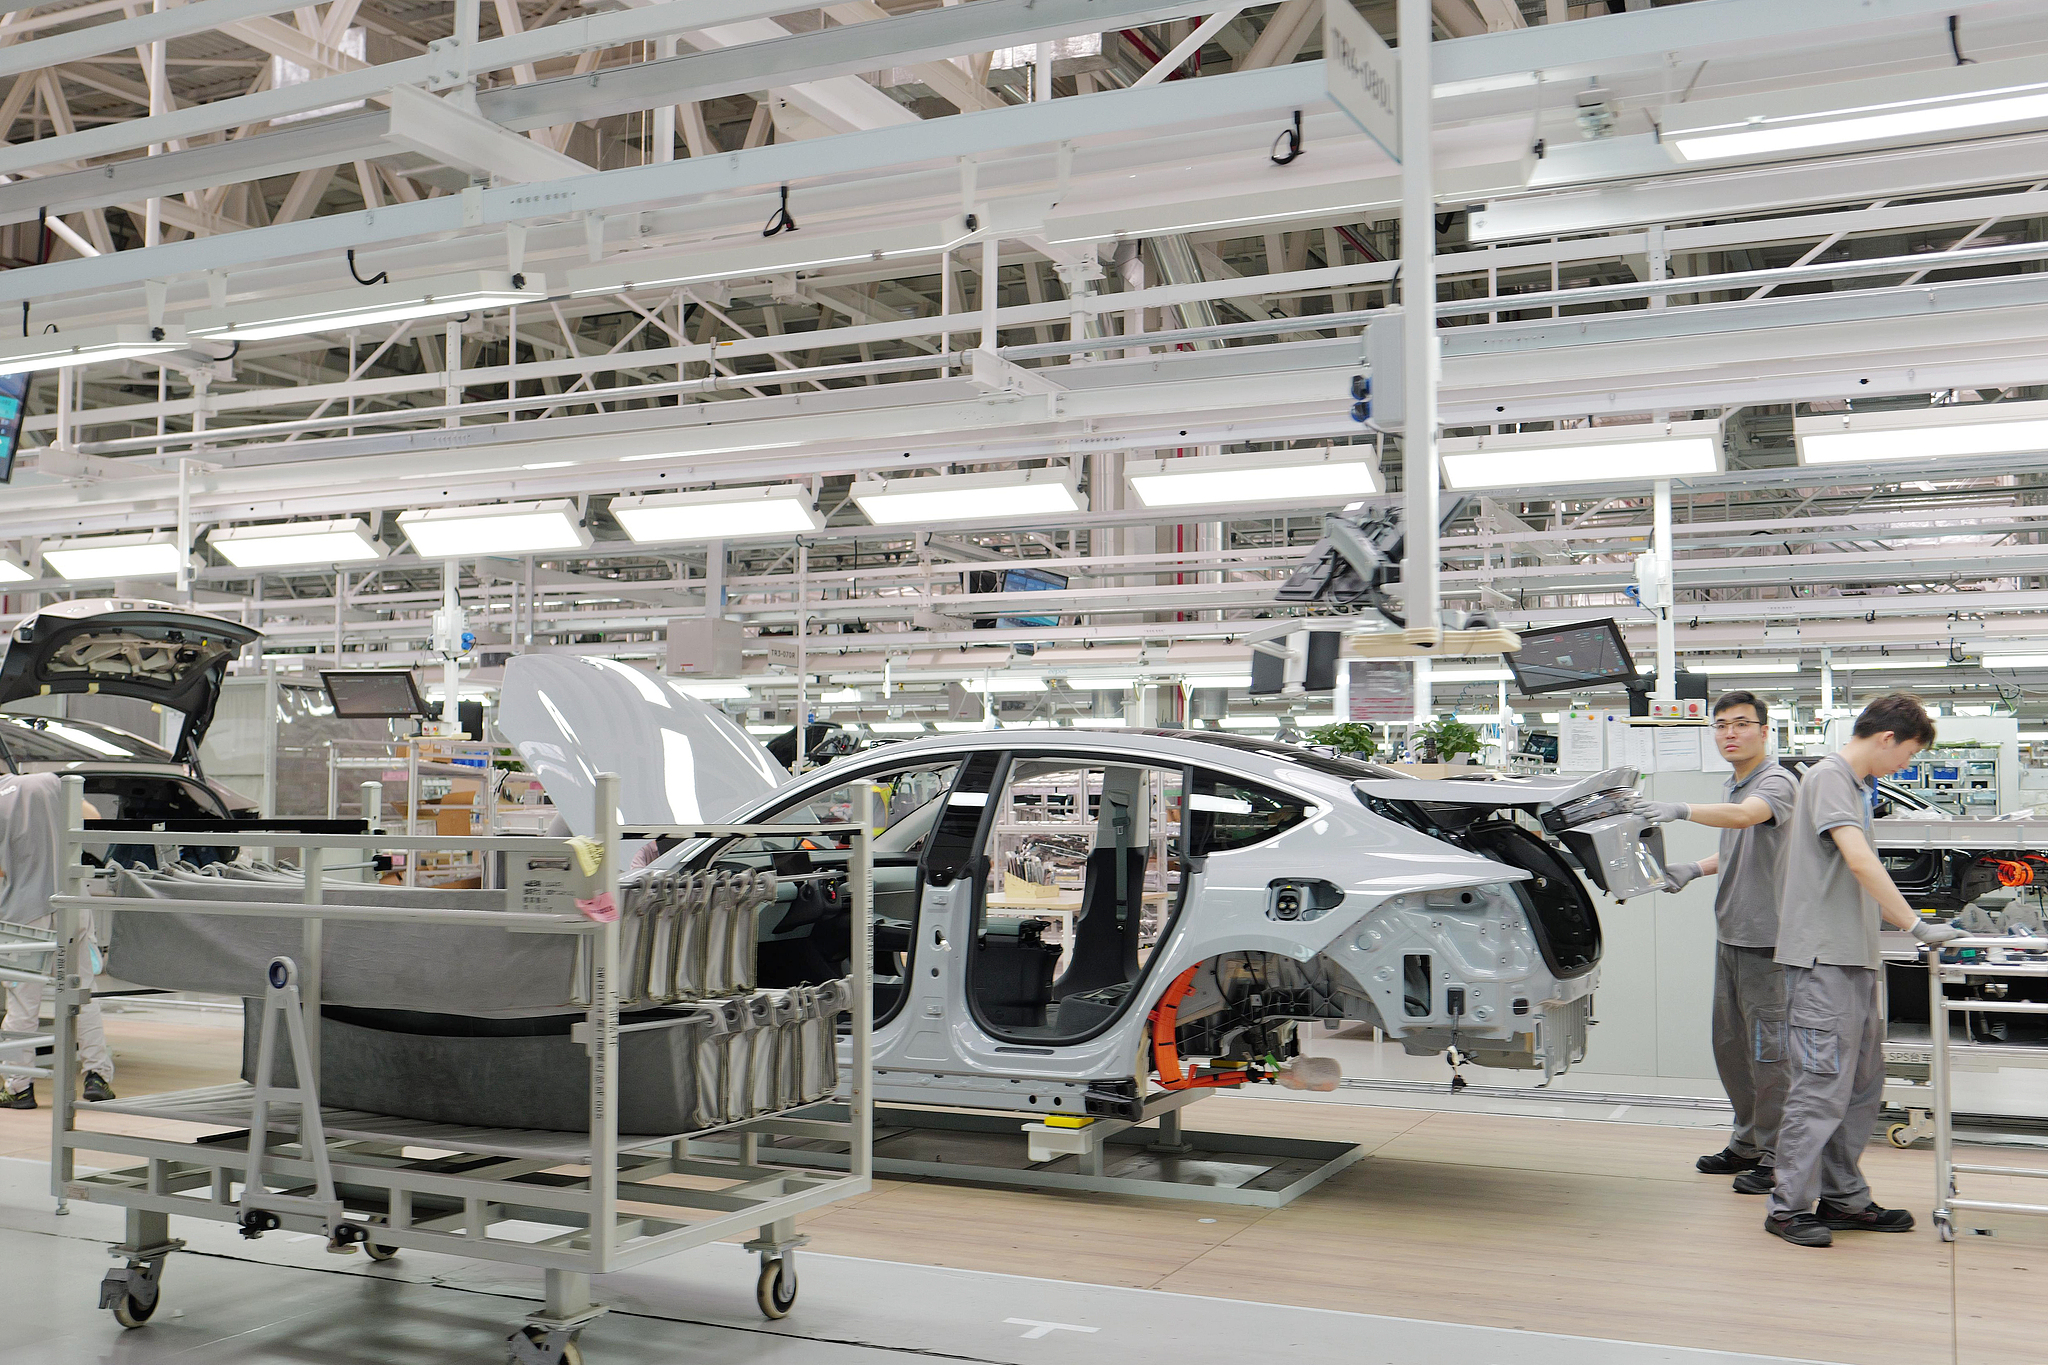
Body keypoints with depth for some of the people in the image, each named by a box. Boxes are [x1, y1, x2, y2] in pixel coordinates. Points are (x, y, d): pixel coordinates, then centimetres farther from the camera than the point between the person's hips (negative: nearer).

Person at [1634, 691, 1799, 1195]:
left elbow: (1744, 816, -34)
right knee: (1730, 1045, 15)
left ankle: (1777, 1158, 6)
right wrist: (1695, 869, 12)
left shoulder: (1777, 782, -12)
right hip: (1729, 936, 9)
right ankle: (1747, 1142, 27)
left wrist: (1683, 810, -48)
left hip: (1766, 938, -9)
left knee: (1768, 1050, -3)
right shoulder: (1732, 786, 16)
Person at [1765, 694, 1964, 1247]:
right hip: (1822, 958, -10)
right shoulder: (1827, 776, -10)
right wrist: (1915, 925, -21)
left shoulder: (1859, 787, 20)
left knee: (1863, 1085, 14)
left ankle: (1843, 1198, 23)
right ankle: (1789, 1207, -3)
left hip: (1856, 960, 10)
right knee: (1822, 1085, -9)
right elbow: (1859, 860, -22)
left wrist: (1909, 923, 18)